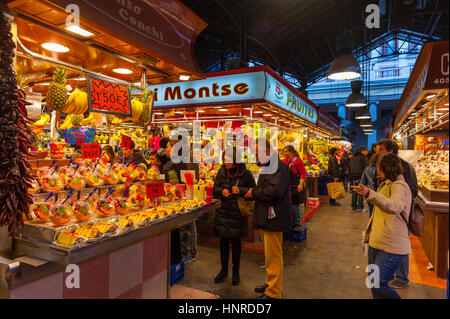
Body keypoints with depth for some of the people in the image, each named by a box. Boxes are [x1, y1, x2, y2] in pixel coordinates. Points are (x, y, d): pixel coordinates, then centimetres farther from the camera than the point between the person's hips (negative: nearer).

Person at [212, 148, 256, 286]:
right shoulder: (222, 172, 1)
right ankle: (224, 269, 29)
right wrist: (221, 191, -15)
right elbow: (215, 189, 7)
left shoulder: (245, 173, -9)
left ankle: (235, 271, 27)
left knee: (236, 241, 9)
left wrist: (240, 191, -21)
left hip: (238, 212, -3)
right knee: (223, 240, 11)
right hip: (223, 211, 3)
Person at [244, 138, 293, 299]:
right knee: (270, 254, 21)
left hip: (274, 218, -10)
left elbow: (275, 190, -29)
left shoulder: (279, 166, -17)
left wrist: (254, 192, -16)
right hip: (267, 218, 10)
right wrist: (253, 193, 4)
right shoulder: (266, 166, 16)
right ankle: (270, 283, 37)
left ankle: (273, 292, 15)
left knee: (273, 256, 1)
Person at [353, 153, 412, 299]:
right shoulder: (386, 184, 16)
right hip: (377, 243, 10)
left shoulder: (399, 186, -15)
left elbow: (395, 206, -39)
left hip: (391, 246, -9)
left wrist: (369, 193, -51)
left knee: (378, 286, -8)